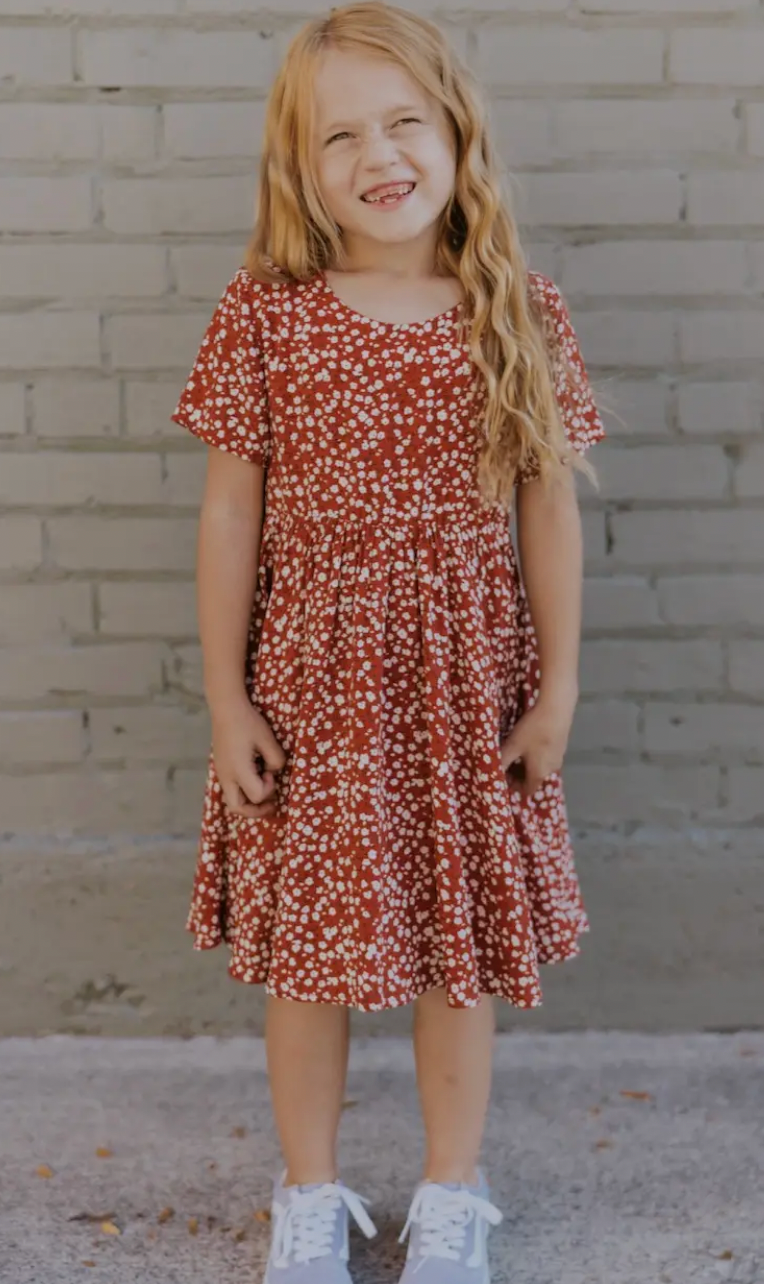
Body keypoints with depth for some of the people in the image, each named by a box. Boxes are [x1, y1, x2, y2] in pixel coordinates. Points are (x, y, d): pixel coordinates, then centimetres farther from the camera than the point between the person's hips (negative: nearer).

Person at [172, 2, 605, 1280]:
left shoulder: (521, 314, -4)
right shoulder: (263, 314, -7)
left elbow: (548, 507, 1)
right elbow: (229, 513, -3)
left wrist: (557, 687, 0)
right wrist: (226, 698, -3)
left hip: (468, 681, 1)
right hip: (312, 680, 0)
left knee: (462, 942, 12)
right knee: (306, 945, 11)